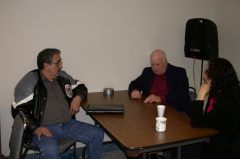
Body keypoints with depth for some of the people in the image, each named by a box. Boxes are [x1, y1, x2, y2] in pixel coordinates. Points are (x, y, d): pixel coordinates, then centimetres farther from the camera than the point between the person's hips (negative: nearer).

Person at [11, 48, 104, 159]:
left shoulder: (62, 76, 13)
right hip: (43, 128, -5)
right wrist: (35, 128, -19)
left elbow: (81, 87, 27)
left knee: (98, 134, -8)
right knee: (50, 150, -37)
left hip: (68, 124, 6)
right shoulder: (30, 81, -4)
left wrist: (77, 98, 4)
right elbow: (18, 109, -8)